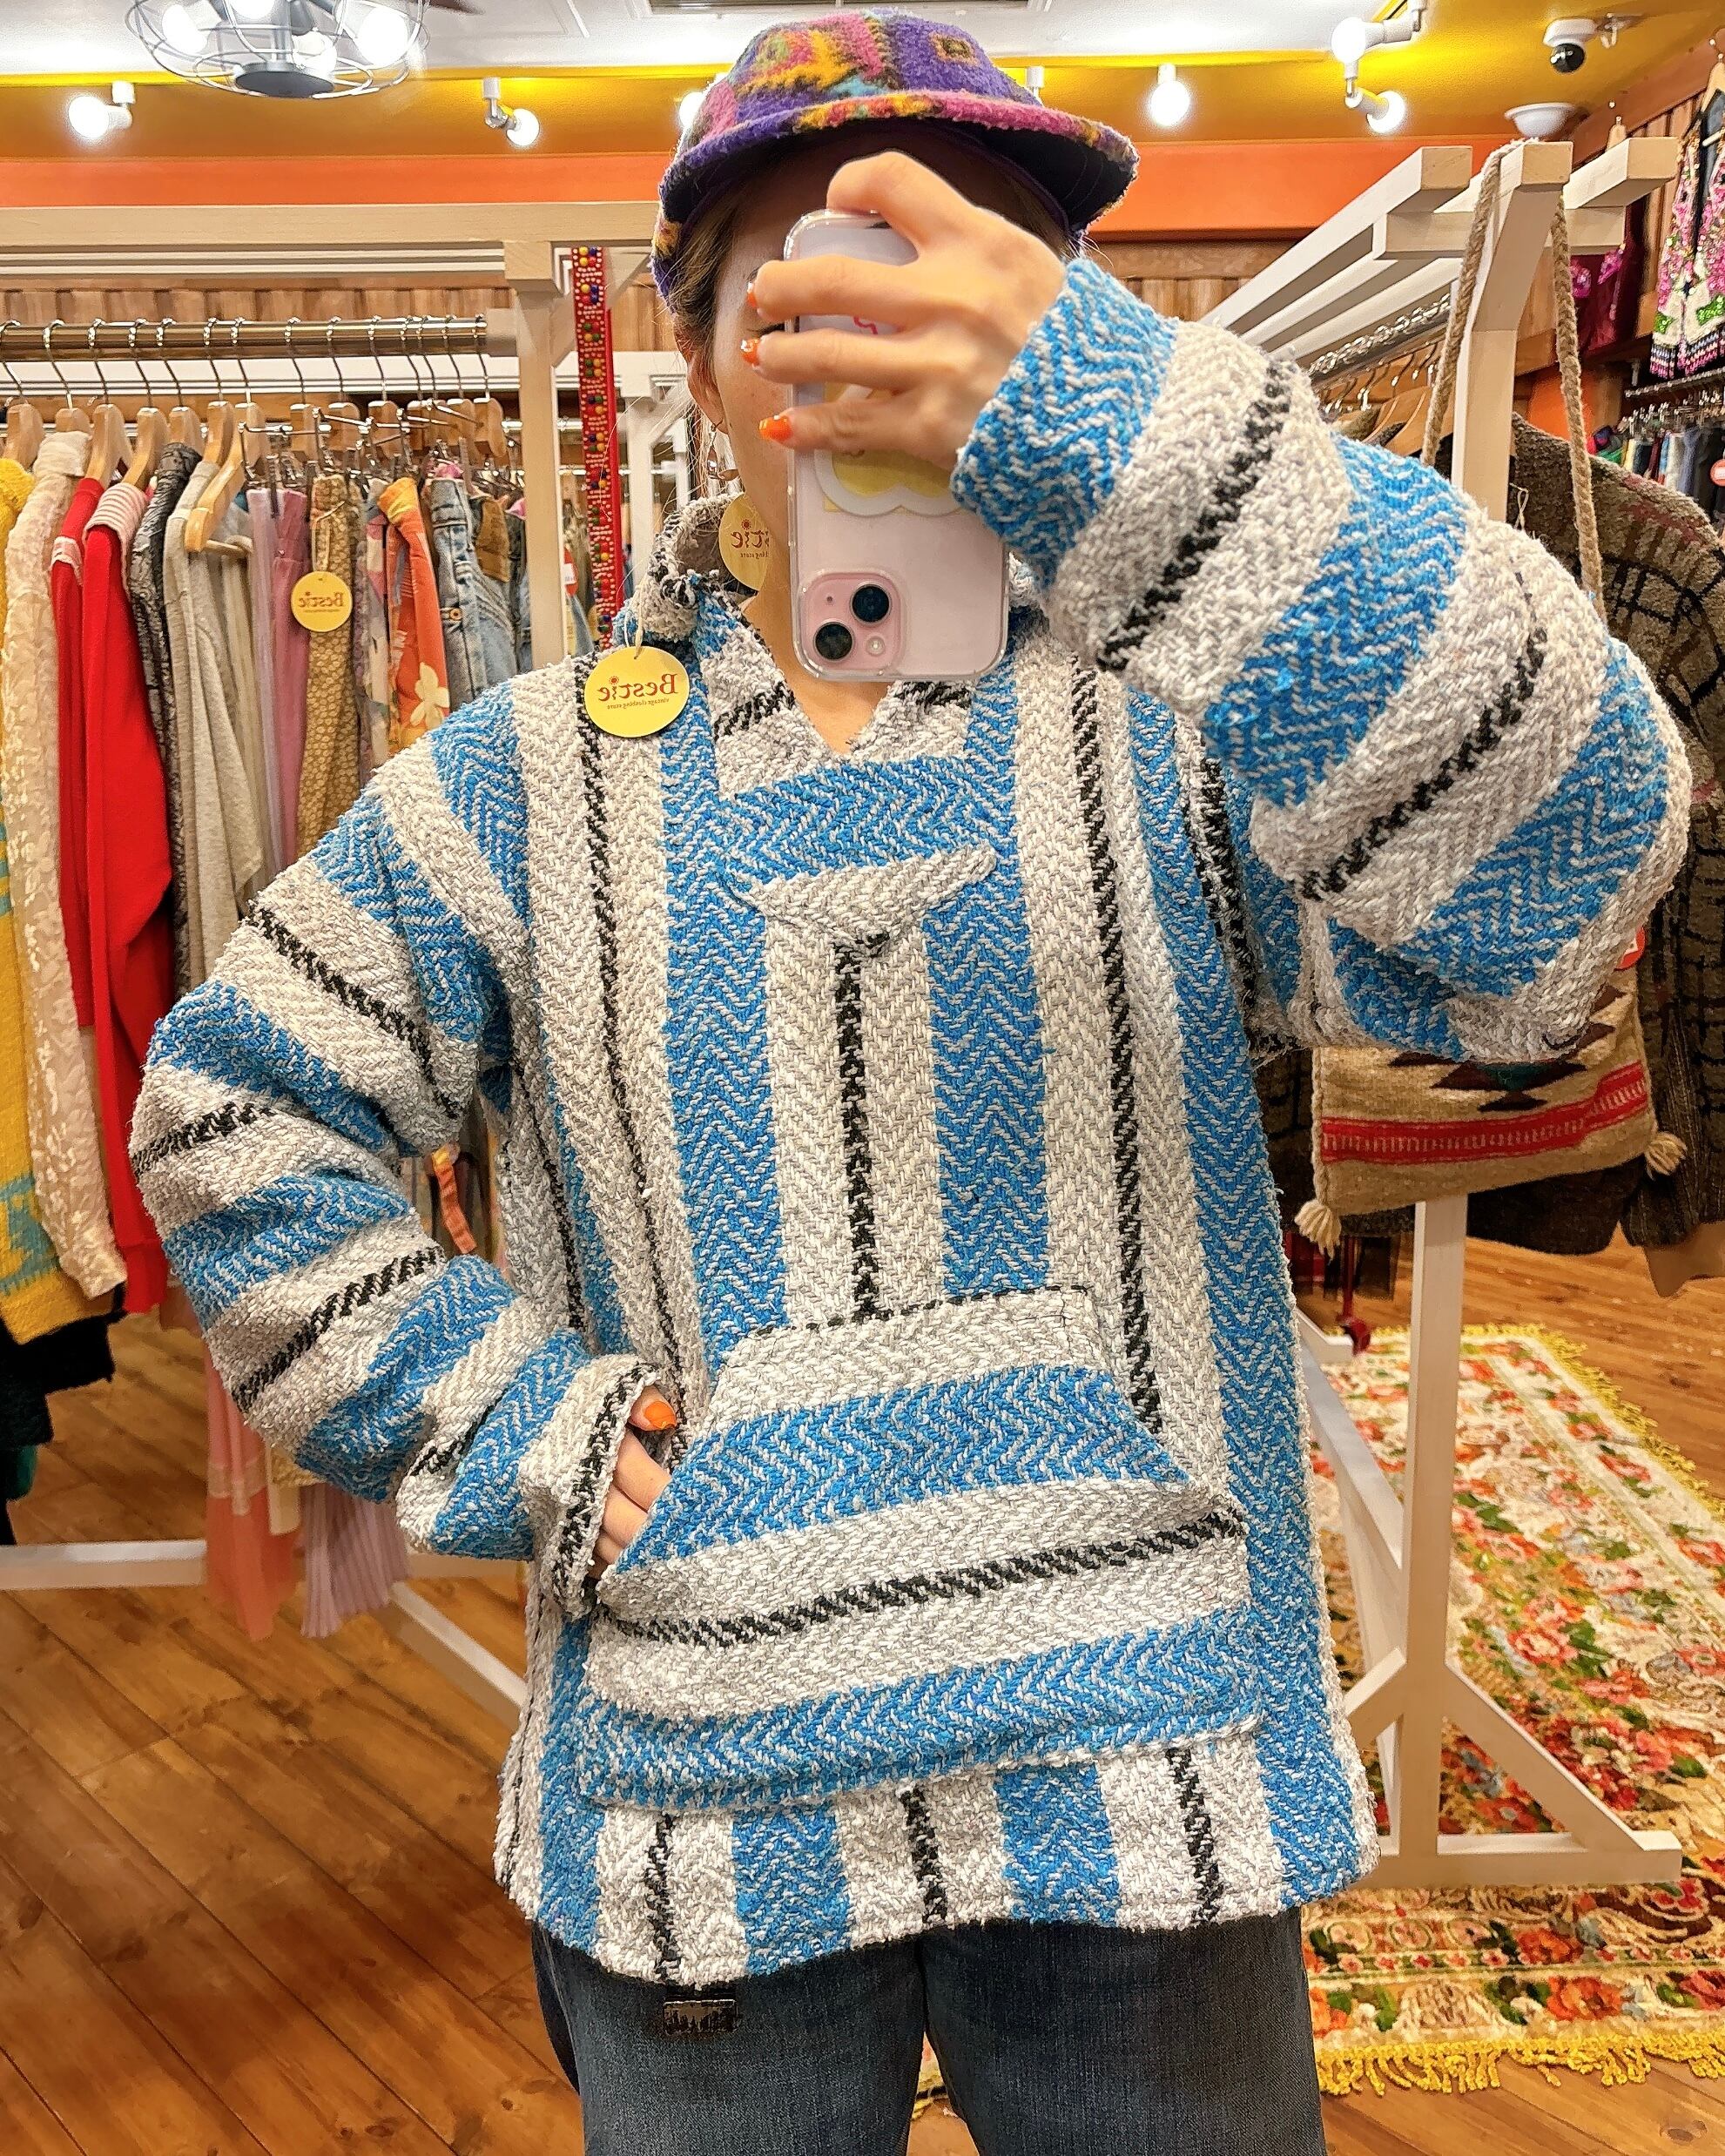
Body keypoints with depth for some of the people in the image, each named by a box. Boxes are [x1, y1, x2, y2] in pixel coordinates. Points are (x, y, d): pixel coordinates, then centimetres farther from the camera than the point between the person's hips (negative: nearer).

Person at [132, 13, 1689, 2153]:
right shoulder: (542, 775, -1)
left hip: (1148, 1788, 0)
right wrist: (515, 1431, -6)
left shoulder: (1164, 720, -5)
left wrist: (1110, 411, -35)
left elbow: (1566, 845, -24)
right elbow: (232, 1110, 4)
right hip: (697, 1811, 1)